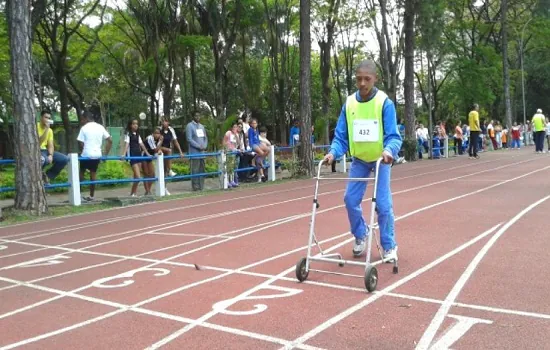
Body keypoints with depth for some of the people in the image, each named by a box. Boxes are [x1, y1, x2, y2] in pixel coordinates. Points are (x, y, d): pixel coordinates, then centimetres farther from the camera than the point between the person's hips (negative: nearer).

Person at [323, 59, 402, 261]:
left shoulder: (385, 102, -18)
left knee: (383, 203, -7)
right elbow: (341, 136, -6)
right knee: (351, 199, 0)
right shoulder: (349, 103, -8)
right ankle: (361, 234, 26)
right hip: (359, 159, 3)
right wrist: (333, 152, -24)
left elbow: (393, 136, -21)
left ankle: (389, 246, 11)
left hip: (381, 159, -3)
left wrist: (388, 151, -42)